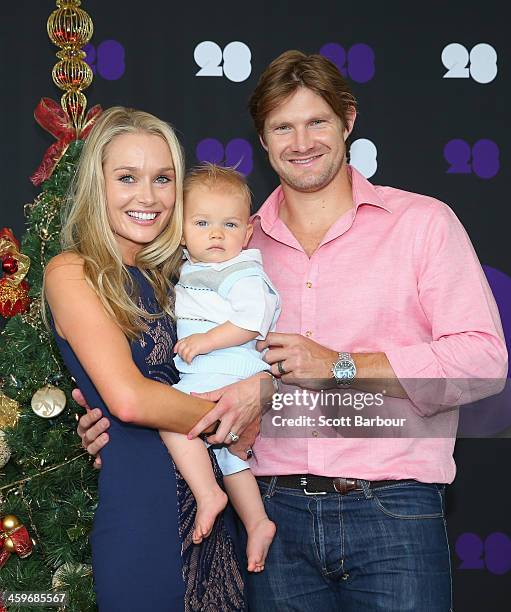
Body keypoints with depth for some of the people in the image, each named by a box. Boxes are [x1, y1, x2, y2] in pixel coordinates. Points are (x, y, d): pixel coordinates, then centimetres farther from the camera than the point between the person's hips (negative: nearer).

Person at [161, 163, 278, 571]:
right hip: (204, 378, 10)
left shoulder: (243, 272, -11)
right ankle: (257, 523, 25)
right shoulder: (190, 270, 15)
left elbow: (252, 321, -24)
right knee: (229, 448, 17)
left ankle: (208, 494, -19)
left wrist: (206, 340, -24)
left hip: (229, 376, -10)